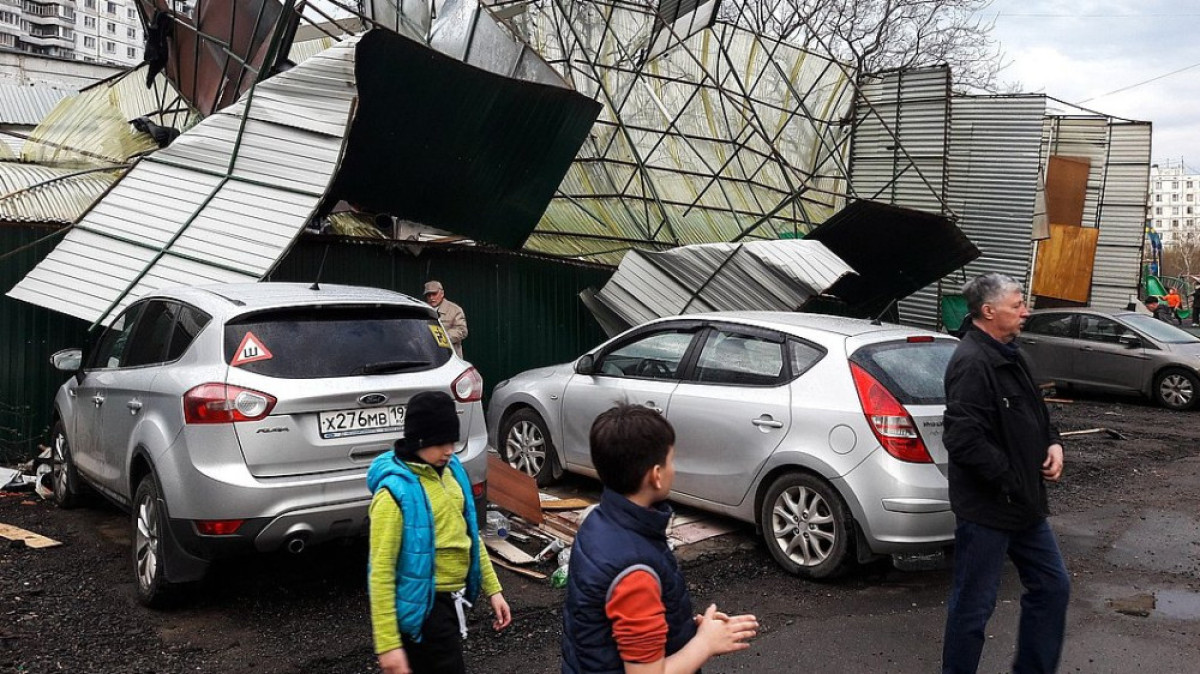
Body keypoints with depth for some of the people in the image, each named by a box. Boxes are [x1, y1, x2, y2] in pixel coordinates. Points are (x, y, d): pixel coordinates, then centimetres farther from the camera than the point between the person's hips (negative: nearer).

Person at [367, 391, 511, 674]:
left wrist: (492, 589, 12)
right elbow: (381, 570, -20)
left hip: (451, 599, 7)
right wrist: (388, 643, -22)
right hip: (423, 606, -7)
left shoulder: (451, 470, 2)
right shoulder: (396, 490, -21)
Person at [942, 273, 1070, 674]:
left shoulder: (1007, 355, 11)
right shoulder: (972, 363, -21)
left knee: (1052, 587, 19)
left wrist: (1052, 443, 5)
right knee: (973, 606, 3)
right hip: (987, 509, -10)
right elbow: (963, 438, -29)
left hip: (1024, 504, 10)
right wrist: (1010, 480, -20)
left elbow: (1032, 413, 24)